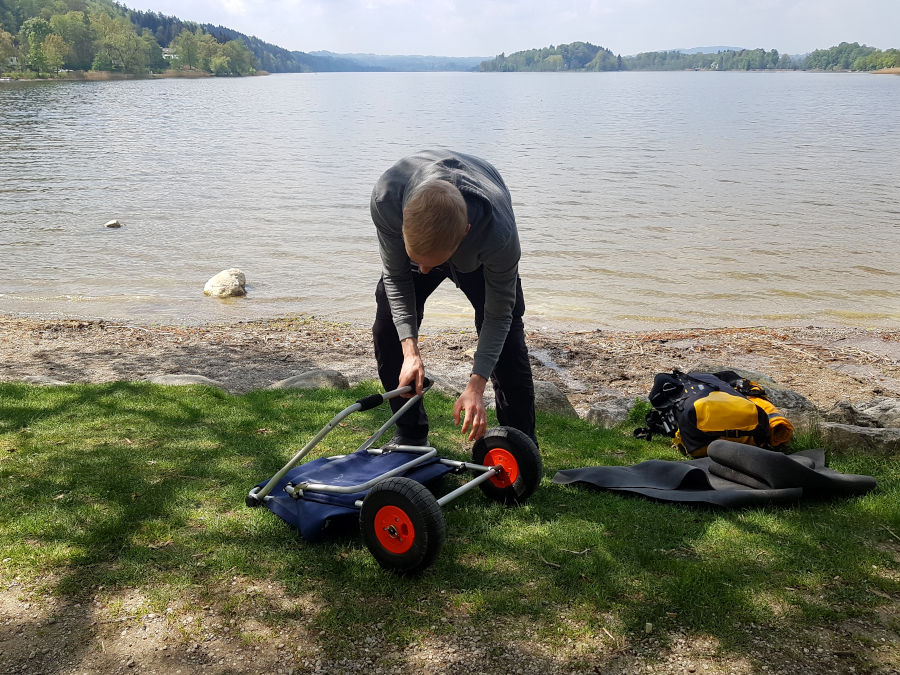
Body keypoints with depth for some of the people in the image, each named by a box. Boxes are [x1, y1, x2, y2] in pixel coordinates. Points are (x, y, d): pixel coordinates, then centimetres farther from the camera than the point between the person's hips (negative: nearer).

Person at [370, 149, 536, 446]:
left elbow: (498, 314, -28)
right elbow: (395, 276, -22)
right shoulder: (385, 199, -41)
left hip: (479, 258, -2)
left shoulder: (499, 233, -46)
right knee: (387, 330, -5)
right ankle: (410, 435, 15)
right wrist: (410, 351, -28)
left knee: (507, 342, -13)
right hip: (418, 236, 3)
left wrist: (476, 386, -33)